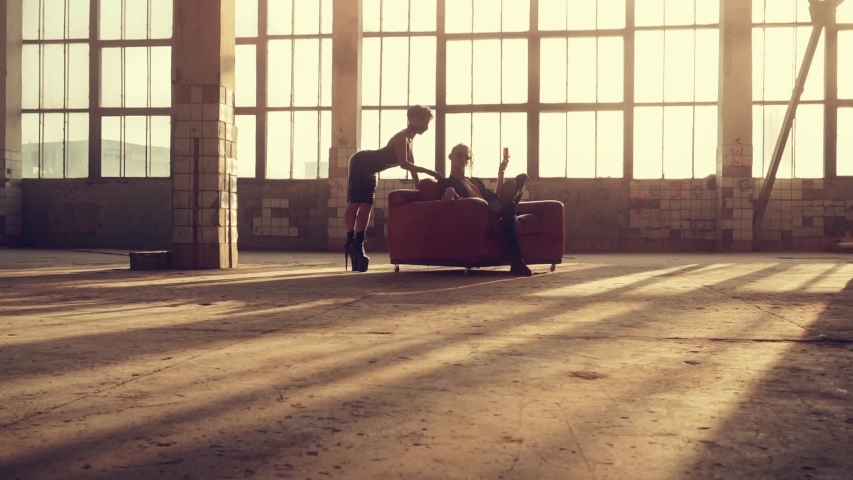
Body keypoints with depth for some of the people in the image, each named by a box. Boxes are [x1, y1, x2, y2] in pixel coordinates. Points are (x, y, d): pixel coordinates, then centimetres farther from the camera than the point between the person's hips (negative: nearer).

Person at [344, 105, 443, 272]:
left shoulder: (409, 139, 8)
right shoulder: (402, 137, -21)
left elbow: (411, 165, 13)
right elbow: (404, 164, -34)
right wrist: (428, 171, -33)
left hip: (369, 169, 10)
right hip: (361, 163, -10)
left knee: (366, 206, 5)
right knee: (354, 204, -11)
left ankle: (357, 245, 6)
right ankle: (351, 242, -12)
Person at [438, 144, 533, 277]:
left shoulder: (477, 181, 39)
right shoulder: (446, 183, 17)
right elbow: (448, 199, -5)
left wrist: (501, 173, 24)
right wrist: (450, 191, -28)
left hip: (493, 212, 7)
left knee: (522, 177, -12)